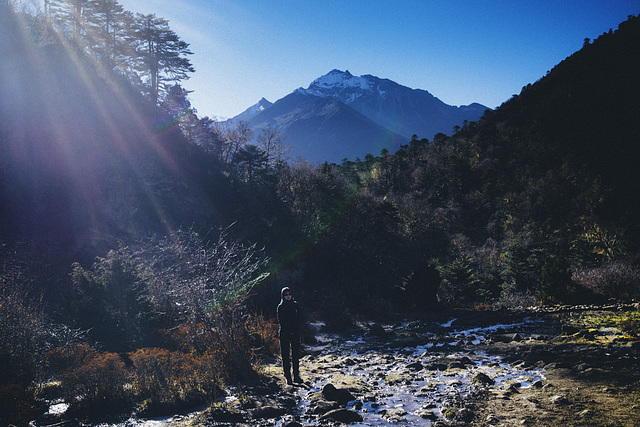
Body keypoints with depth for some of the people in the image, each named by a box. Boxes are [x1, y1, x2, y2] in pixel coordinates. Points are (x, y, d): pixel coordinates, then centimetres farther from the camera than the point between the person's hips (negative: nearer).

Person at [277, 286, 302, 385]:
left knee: (296, 354, 4)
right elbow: (281, 321, -5)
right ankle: (288, 378, 2)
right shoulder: (280, 307, 2)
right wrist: (290, 331, -13)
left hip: (295, 333, 2)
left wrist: (296, 329, -7)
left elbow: (300, 319, 7)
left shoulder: (295, 305, 9)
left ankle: (296, 376, 11)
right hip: (284, 334, -2)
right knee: (285, 355, -1)